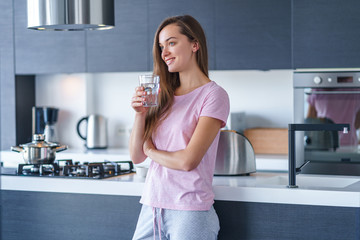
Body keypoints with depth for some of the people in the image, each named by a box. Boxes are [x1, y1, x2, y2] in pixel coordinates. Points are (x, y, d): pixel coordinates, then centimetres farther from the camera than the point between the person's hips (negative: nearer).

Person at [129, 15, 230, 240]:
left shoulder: (213, 95, -7)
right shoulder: (163, 96, 10)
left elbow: (188, 160, -15)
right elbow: (136, 156, 9)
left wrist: (151, 151, 1)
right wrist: (140, 114, -5)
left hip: (189, 211, -5)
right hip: (151, 208, 6)